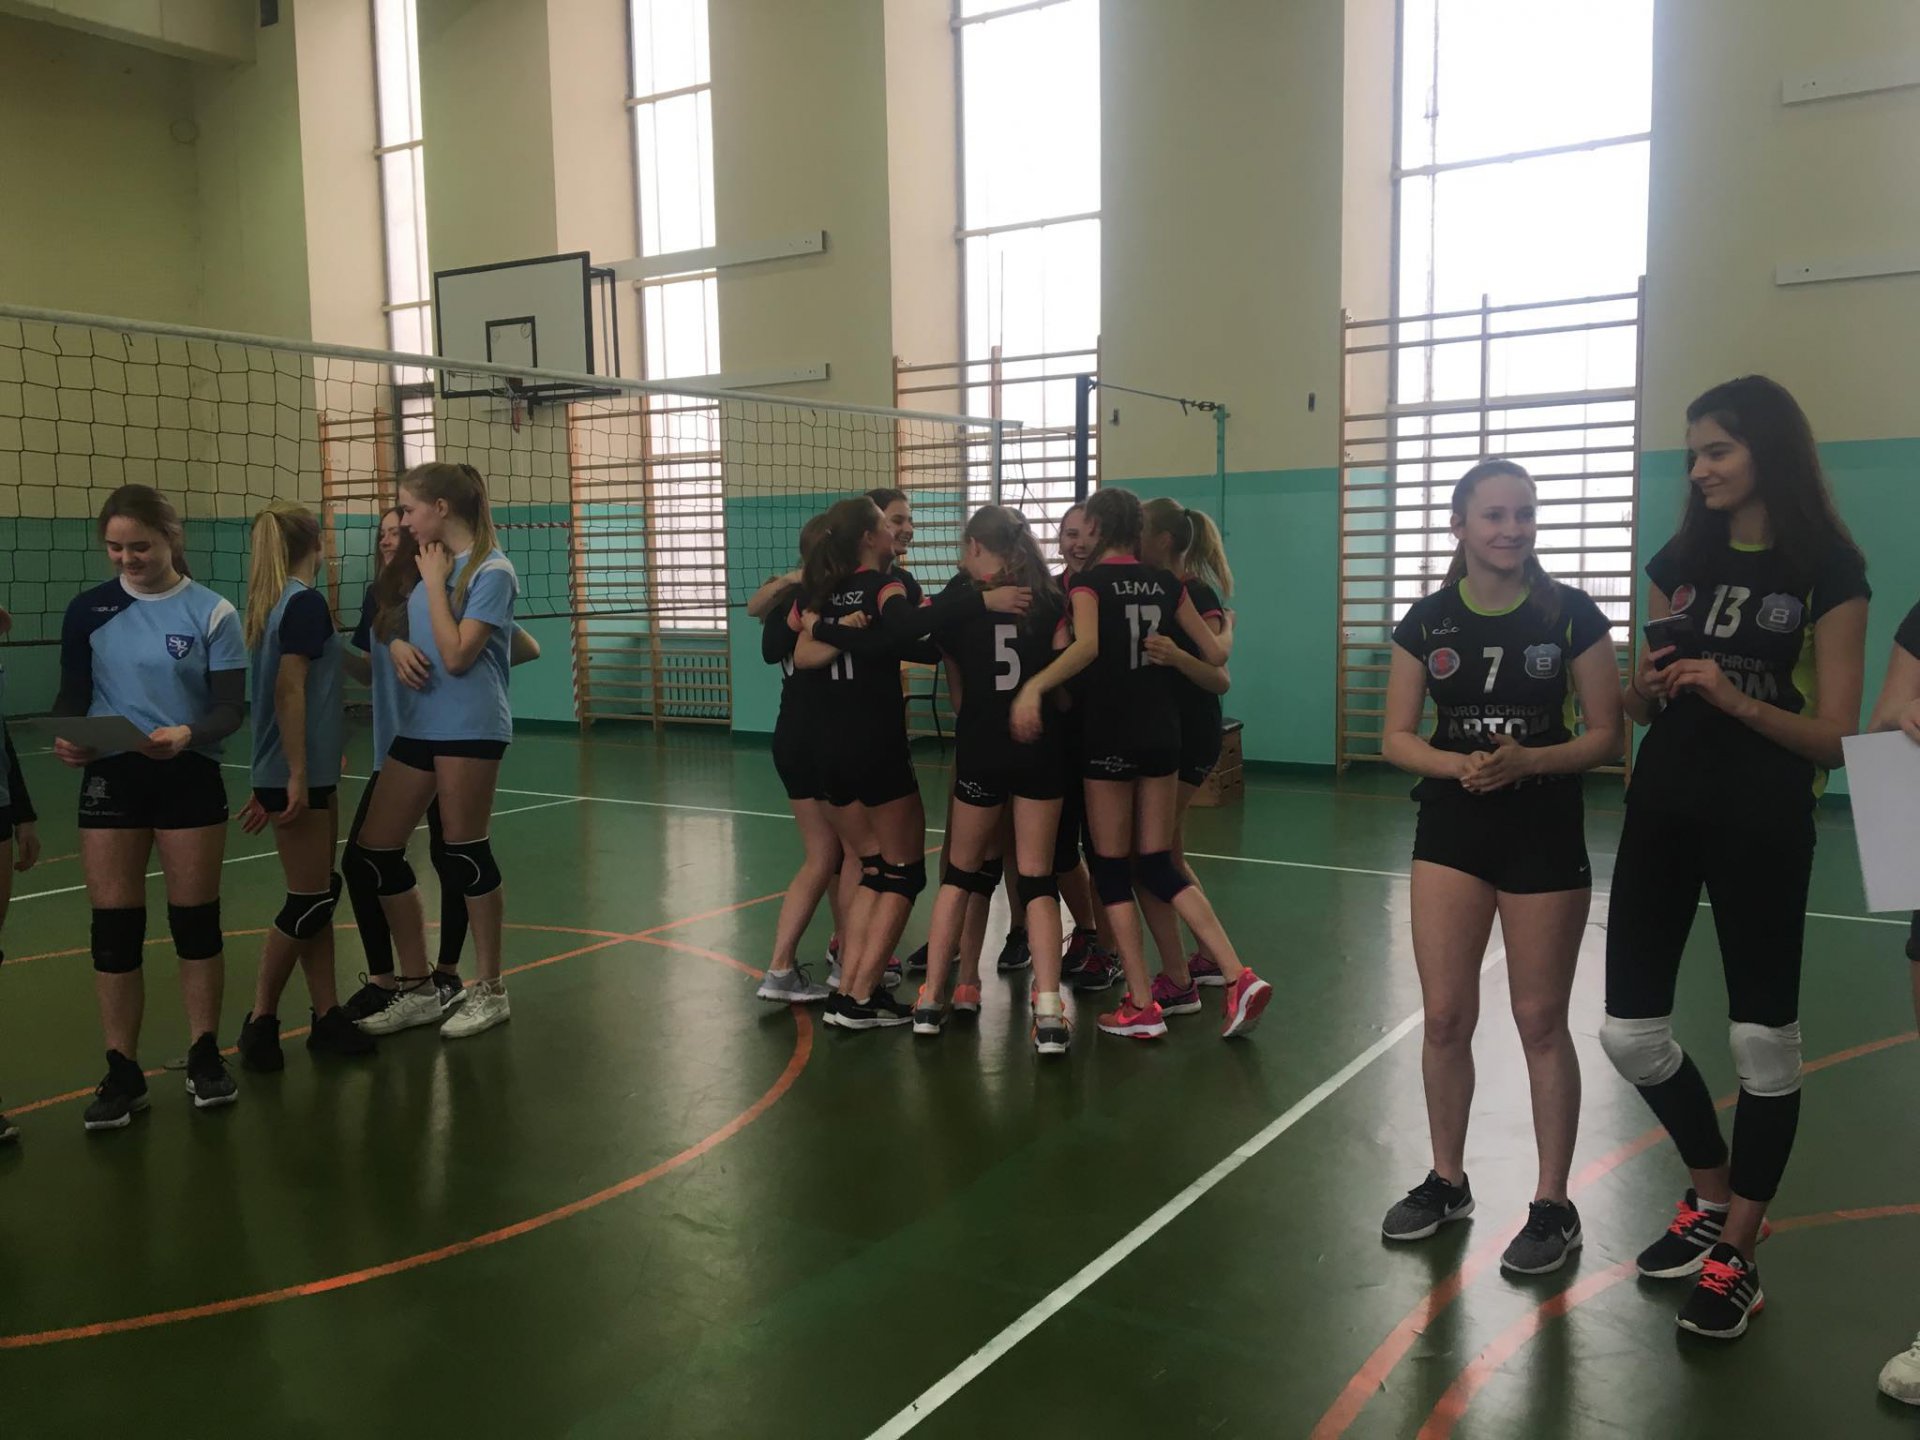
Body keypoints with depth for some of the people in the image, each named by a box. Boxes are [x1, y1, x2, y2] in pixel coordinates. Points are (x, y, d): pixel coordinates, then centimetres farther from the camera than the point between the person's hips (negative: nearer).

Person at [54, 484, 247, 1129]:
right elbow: (73, 695, 6)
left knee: (196, 919, 6)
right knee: (114, 925, 2)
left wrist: (186, 734, -28)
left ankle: (205, 1057, 21)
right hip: (110, 777, 2)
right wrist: (66, 738, -16)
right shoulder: (89, 610, 2)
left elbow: (230, 709, -7)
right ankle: (122, 1073, 12)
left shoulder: (211, 612, -4)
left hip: (190, 778, -1)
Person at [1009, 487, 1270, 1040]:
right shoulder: (1165, 583, 6)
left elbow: (1087, 646, -28)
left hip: (1110, 738, -5)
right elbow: (1214, 654, 9)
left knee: (1112, 869, 6)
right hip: (1162, 734, 5)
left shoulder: (1089, 582, -8)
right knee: (1158, 867, 13)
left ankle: (1142, 1006, 8)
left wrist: (1034, 686, -38)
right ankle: (1239, 978, 2)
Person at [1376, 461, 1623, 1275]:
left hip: (1545, 834, -2)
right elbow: (1396, 738, 2)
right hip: (1451, 830, 2)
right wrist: (1457, 763, -18)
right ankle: (1447, 1182, 25)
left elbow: (1607, 735, -5)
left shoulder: (1571, 613, -6)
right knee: (1444, 1016, 5)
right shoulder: (1428, 620, 1)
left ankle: (1553, 1206, 20)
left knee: (1540, 1022, 6)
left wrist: (1526, 761, -22)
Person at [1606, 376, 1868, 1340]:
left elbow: (1835, 737, -8)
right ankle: (1712, 1198, 30)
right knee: (1631, 1033, 5)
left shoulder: (1827, 570, -5)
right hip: (1662, 810, 5)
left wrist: (1733, 696, -23)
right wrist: (1652, 685, -7)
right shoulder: (1679, 559, 9)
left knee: (1763, 1042, 2)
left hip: (1763, 824, -5)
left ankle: (1737, 1256, 18)